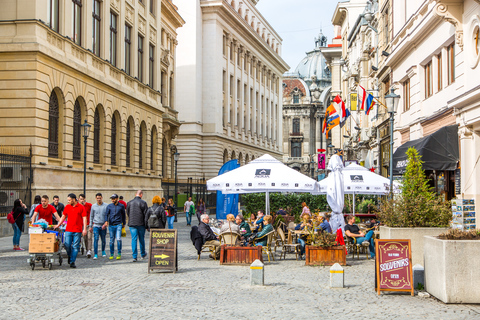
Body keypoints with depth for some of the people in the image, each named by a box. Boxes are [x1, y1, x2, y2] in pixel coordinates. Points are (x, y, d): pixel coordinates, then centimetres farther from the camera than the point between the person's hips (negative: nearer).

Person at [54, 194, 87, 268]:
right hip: (68, 230, 3)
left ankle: (72, 262, 4)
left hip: (78, 230, -3)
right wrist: (58, 225, 13)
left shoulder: (81, 207, -1)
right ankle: (69, 256, 26)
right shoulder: (67, 207, 10)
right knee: (67, 245, -2)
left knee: (75, 247, -2)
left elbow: (84, 218, -1)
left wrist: (84, 229, -8)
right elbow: (63, 217, 20)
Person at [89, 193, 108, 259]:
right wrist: (90, 226, 10)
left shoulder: (106, 206, -1)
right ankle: (95, 254, -12)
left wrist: (105, 224, -12)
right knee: (96, 239, -11)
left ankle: (103, 251, 33)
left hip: (103, 226, 0)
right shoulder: (93, 206, 6)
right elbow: (91, 216, 12)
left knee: (103, 240, 10)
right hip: (96, 225, 0)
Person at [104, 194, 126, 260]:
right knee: (111, 240, 6)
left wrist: (123, 223, 18)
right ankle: (111, 254, 16)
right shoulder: (109, 206, 6)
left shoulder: (121, 206, 4)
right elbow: (106, 214, 1)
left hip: (118, 225, -2)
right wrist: (106, 221, -17)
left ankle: (119, 254, -4)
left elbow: (123, 215, 15)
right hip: (111, 225, 2)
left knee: (118, 239, -15)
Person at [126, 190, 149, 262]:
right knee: (141, 239, 13)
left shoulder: (129, 203, 5)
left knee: (134, 239, 2)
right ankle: (143, 254, 27)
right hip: (141, 224, -2)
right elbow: (146, 214, -8)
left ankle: (134, 256, -4)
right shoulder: (143, 202, -8)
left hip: (132, 224, 2)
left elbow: (127, 213, 14)